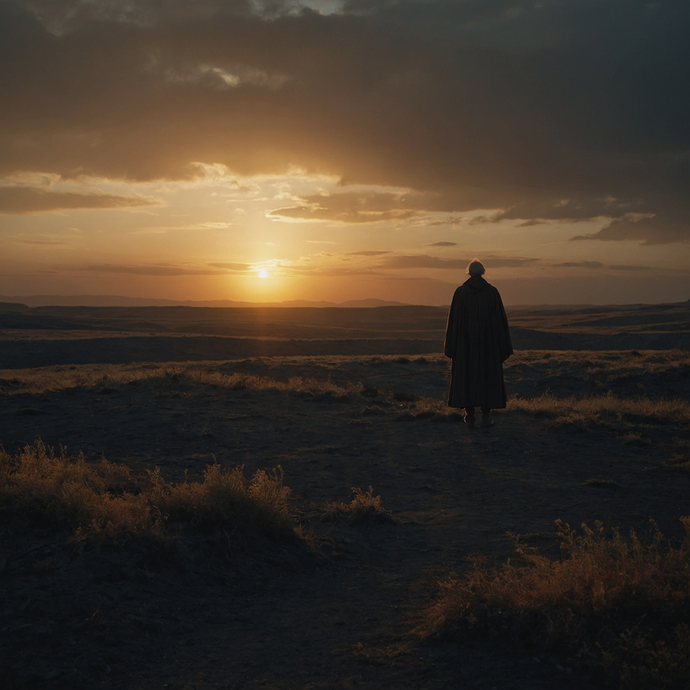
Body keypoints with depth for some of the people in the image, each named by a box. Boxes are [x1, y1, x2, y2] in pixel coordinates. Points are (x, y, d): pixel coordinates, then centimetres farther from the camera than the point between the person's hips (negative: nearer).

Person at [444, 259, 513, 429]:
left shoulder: (460, 292, -3)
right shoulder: (492, 291, -2)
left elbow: (453, 319, -5)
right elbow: (501, 318, -3)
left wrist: (451, 347, 1)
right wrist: (503, 345, 4)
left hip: (466, 340, 0)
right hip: (488, 340, 0)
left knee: (467, 377, 8)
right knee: (488, 377, 10)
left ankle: (470, 417, 4)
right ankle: (486, 416, 6)